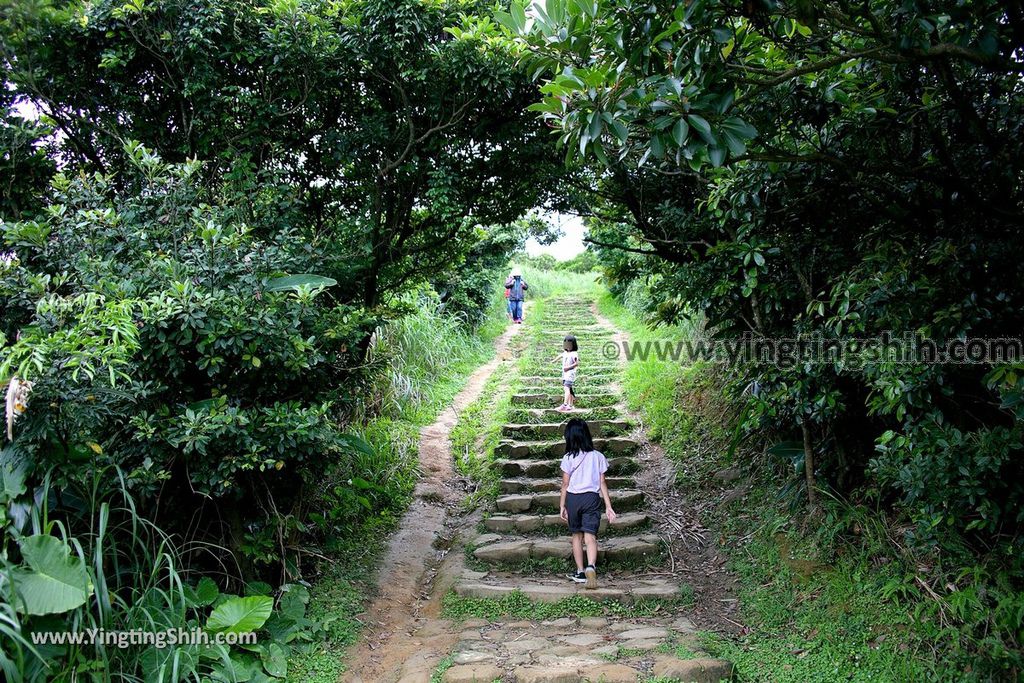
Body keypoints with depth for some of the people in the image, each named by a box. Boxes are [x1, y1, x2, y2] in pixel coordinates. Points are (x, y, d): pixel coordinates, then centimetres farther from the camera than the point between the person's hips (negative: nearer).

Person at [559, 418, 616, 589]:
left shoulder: (568, 458, -5)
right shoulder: (598, 456, -1)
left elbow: (565, 484, -2)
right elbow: (602, 483, 1)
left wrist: (562, 506, 8)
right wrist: (608, 506, 4)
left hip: (573, 498, 0)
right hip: (592, 498, 0)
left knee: (577, 535, 15)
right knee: (590, 536, -5)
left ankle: (580, 572, 21)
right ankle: (591, 567, -30)